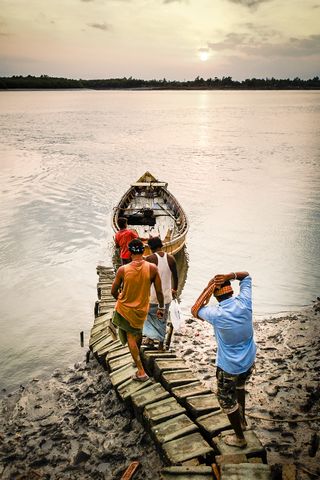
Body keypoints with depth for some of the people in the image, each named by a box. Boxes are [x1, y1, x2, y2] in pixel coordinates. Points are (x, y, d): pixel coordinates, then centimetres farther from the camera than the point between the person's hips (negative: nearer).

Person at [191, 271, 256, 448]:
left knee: (227, 400, 17)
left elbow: (195, 310, -8)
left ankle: (239, 437, 33)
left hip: (229, 367, -5)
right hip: (249, 361, 6)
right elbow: (247, 276, -3)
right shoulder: (244, 302, -17)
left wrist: (207, 288, -15)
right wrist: (230, 276, -21)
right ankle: (242, 420, 52)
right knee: (239, 386, 33)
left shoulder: (216, 314, -27)